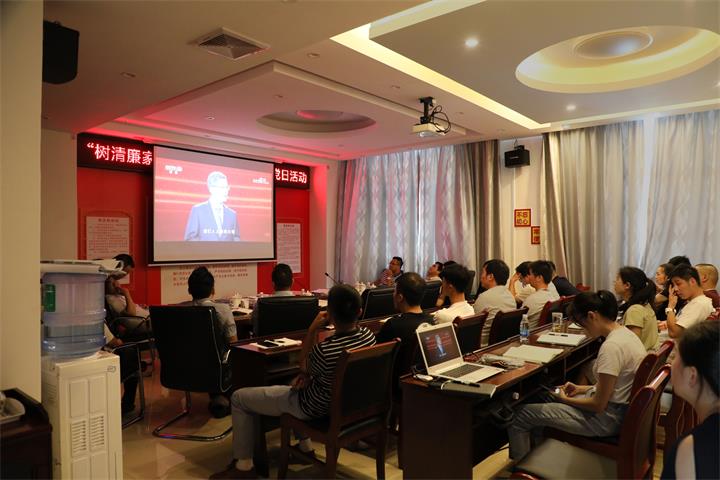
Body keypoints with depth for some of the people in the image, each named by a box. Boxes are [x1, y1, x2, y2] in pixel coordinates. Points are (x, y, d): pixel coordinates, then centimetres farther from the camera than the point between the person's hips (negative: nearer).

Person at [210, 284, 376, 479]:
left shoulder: (325, 350, -37)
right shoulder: (368, 335, -15)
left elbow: (304, 364, -12)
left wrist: (312, 329, -18)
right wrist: (306, 372, -5)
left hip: (318, 407, -7)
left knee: (239, 397, 7)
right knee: (295, 385, 37)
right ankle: (305, 447, 42)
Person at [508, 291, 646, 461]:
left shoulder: (611, 346, -28)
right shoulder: (624, 332, 2)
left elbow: (598, 405, -22)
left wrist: (565, 399, -7)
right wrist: (583, 389, 11)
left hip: (607, 418, -10)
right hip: (619, 406, 10)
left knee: (520, 415, -8)